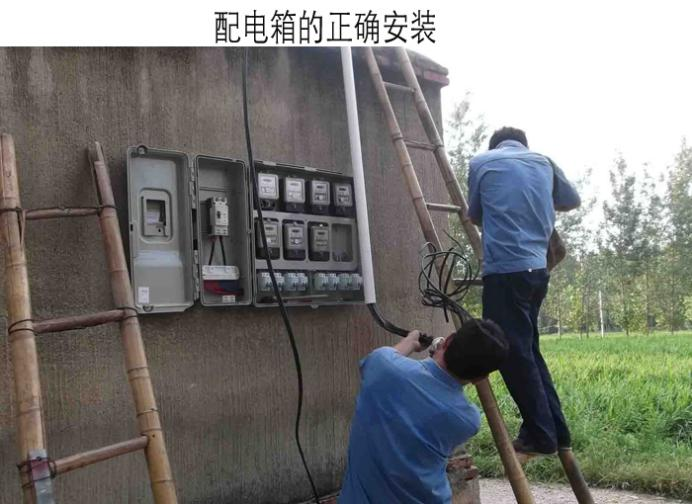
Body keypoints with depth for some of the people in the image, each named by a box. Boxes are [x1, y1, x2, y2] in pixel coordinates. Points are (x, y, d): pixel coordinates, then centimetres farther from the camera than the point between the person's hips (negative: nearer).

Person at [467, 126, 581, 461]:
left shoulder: (481, 163, 7)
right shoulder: (544, 163, 17)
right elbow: (573, 201, 32)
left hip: (504, 270, -5)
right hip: (537, 269, 6)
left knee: (514, 355, 1)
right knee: (527, 351, 17)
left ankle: (541, 436, 5)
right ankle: (555, 432, 20)